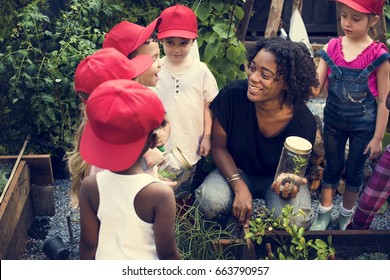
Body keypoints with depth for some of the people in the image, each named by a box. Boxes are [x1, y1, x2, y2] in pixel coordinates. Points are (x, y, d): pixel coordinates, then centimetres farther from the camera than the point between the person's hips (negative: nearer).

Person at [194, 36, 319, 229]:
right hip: (236, 171, 1)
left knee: (295, 221, -30)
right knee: (210, 203, -32)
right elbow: (219, 147, -12)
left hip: (277, 178, 0)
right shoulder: (233, 95, -23)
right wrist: (240, 187, -26)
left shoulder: (304, 122, -24)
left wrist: (288, 186, -36)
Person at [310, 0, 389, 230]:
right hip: (334, 121, 2)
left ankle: (346, 216, 36)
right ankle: (324, 214, 34)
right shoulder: (332, 48, -6)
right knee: (332, 167, 17)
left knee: (354, 171, 14)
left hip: (363, 126, -2)